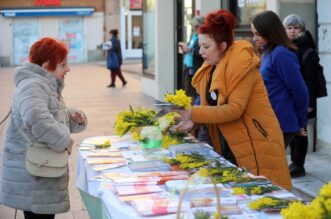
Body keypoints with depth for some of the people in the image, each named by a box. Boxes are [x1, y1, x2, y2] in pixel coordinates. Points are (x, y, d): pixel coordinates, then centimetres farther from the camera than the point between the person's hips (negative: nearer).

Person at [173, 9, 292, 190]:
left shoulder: (241, 64, -17)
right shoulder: (212, 67, 8)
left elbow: (234, 109, -24)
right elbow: (211, 105, 9)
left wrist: (193, 114, -23)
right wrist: (194, 121, -10)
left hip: (254, 145, -8)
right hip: (228, 147, 8)